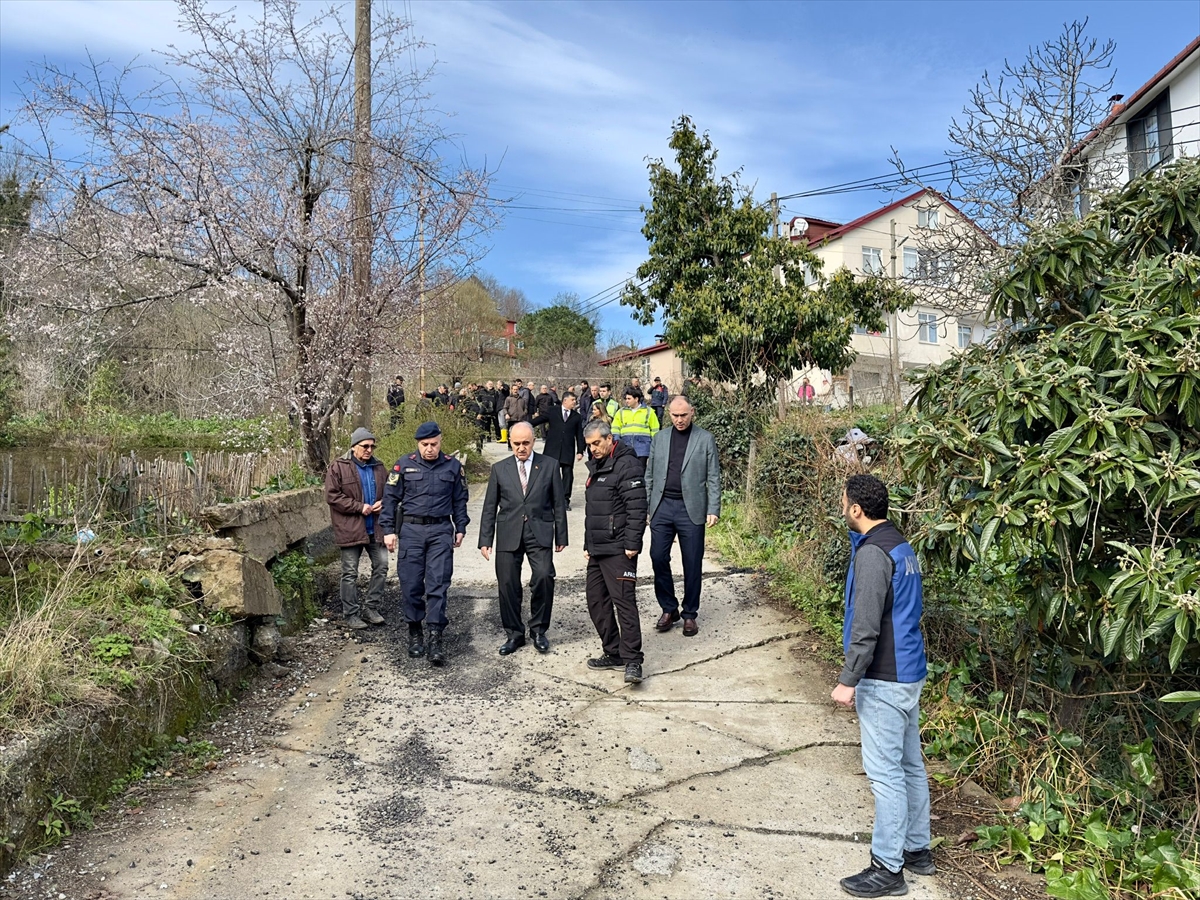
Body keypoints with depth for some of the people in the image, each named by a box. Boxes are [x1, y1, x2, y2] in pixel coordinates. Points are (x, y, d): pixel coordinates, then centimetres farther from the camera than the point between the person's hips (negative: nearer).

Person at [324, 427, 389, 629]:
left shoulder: (379, 468, 10)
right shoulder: (338, 467, -6)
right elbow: (332, 495, -12)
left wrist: (382, 503, -5)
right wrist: (360, 507, -16)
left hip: (375, 528, 5)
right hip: (350, 528, -5)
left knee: (381, 566, 7)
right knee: (350, 573, 4)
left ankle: (371, 608, 20)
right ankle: (351, 615, 13)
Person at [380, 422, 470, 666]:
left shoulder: (453, 466, 5)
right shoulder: (404, 465, 2)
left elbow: (460, 500, 13)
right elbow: (390, 498, 6)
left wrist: (461, 528, 11)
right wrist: (389, 530, 1)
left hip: (441, 531, 0)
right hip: (411, 530, 0)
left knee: (438, 585, -4)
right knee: (411, 584, 4)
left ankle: (435, 638, -2)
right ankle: (415, 632, 20)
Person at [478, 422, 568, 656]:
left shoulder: (550, 466, 5)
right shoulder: (500, 469, 9)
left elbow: (558, 503, 7)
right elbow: (490, 507, 10)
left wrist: (561, 537, 5)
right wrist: (485, 540, 6)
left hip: (539, 533, -2)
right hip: (508, 534, 2)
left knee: (544, 576, -18)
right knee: (508, 584, 1)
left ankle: (538, 630, 2)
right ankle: (514, 634, 18)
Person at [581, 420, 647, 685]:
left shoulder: (626, 464, -11)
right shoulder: (595, 466, 19)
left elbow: (637, 508, -17)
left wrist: (632, 544, -20)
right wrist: (587, 544, 24)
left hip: (618, 550, -10)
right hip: (597, 549, 10)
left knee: (624, 600, -11)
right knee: (596, 601, 12)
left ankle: (632, 660, -7)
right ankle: (613, 653, 22)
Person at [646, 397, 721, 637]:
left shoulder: (705, 439, 2)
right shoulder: (659, 438, 10)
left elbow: (713, 478, 1)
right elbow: (650, 475, 13)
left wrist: (713, 510, -7)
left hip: (691, 509, -2)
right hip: (662, 507, 3)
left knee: (692, 563, 3)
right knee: (658, 557, -1)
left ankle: (690, 614, 18)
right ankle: (668, 609, 17)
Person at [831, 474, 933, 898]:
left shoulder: (872, 554, -20)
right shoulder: (901, 545, 10)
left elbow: (866, 627, -24)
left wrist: (848, 680, -20)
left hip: (884, 680, -10)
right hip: (909, 673, 10)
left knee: (885, 772, -1)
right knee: (910, 764, 17)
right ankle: (917, 849, 30)